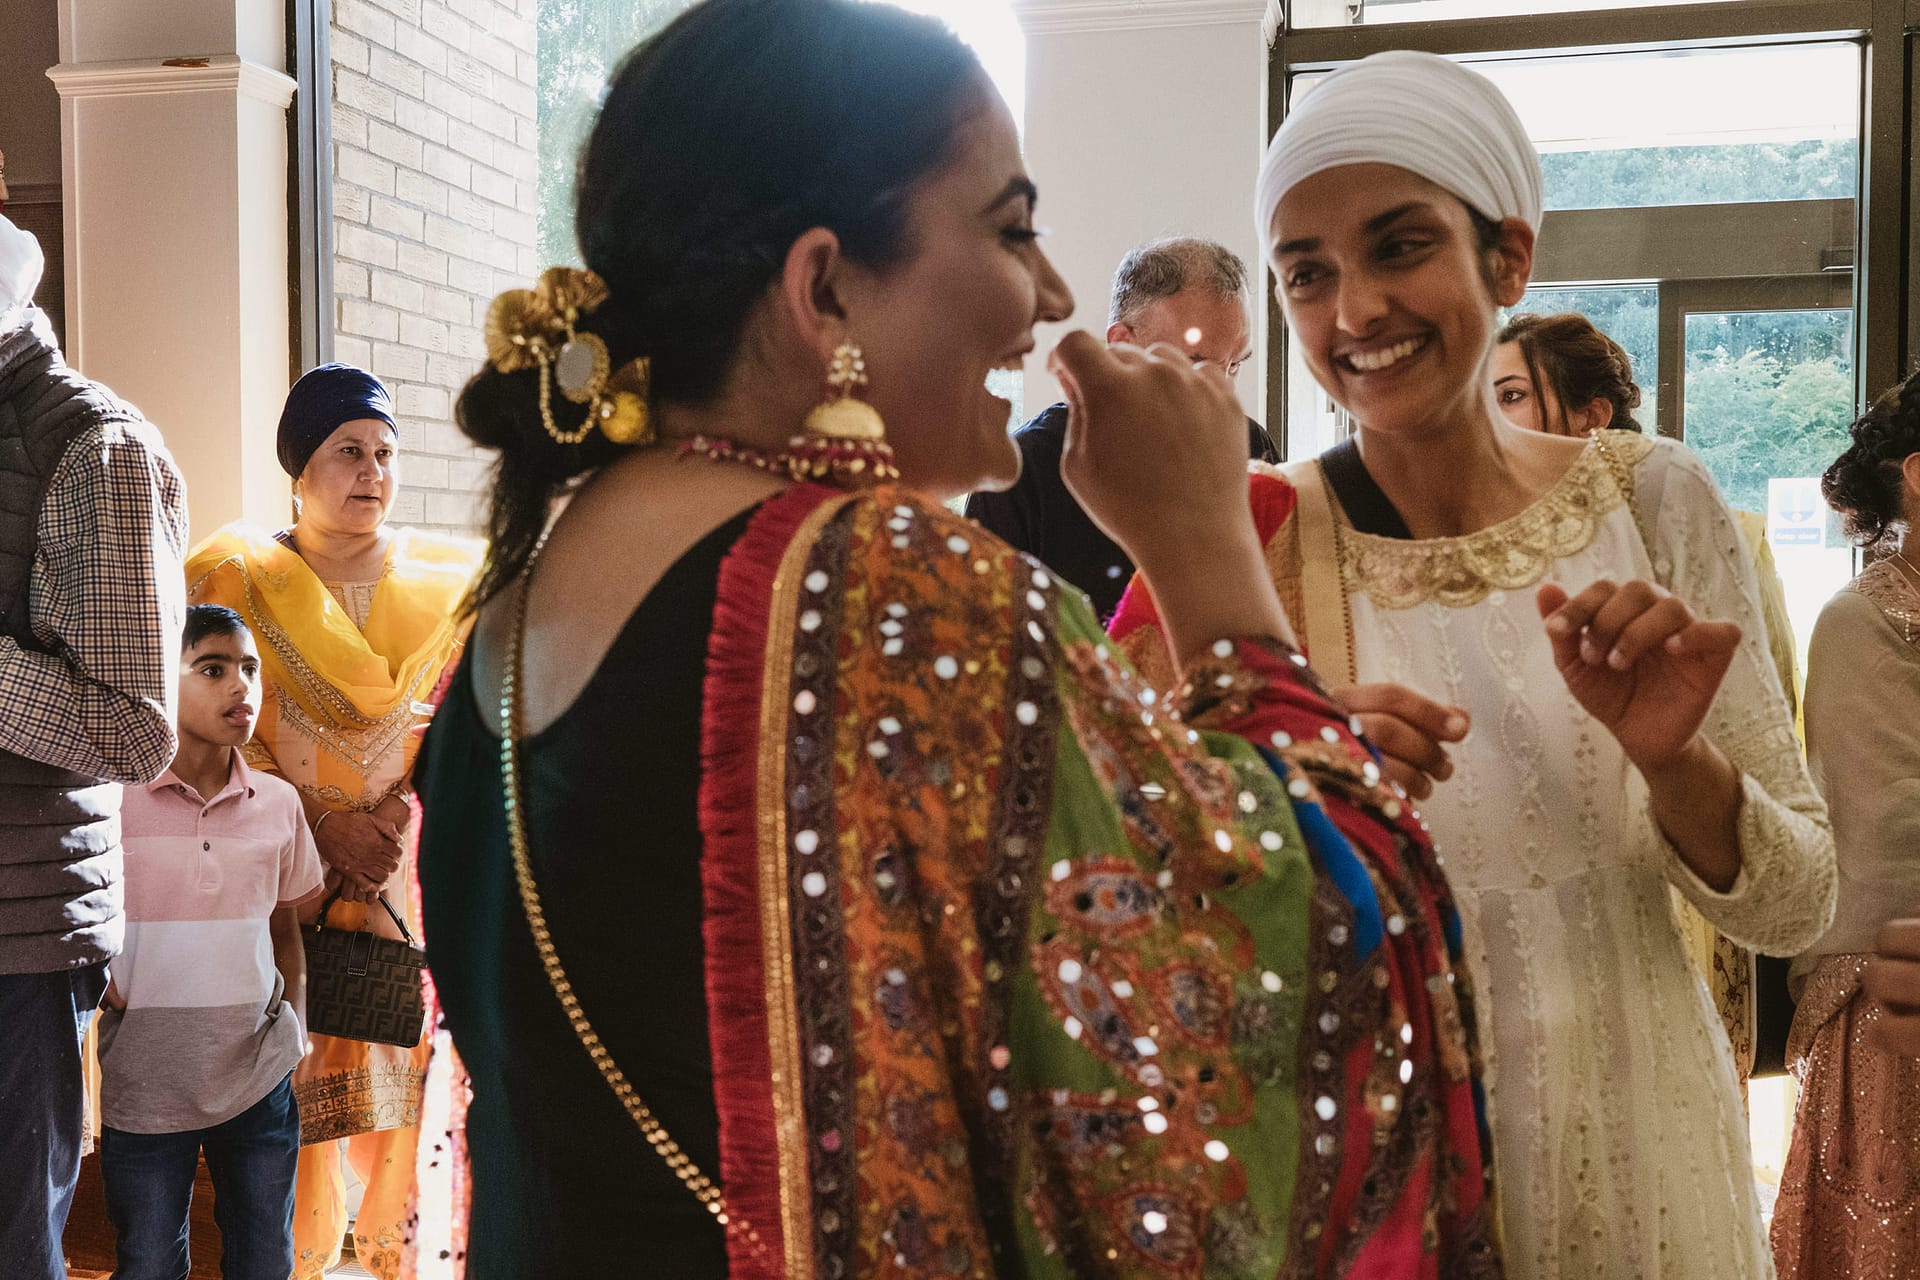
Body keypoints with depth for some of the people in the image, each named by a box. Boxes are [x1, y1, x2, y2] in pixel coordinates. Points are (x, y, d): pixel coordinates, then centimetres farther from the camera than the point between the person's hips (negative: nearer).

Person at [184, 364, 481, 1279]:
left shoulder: (446, 579, 8)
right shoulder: (237, 578, 3)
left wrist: (407, 797, -8)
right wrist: (321, 827, -11)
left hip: (418, 869, 2)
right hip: (291, 877, -1)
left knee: (406, 1062, -1)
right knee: (302, 1087, -7)